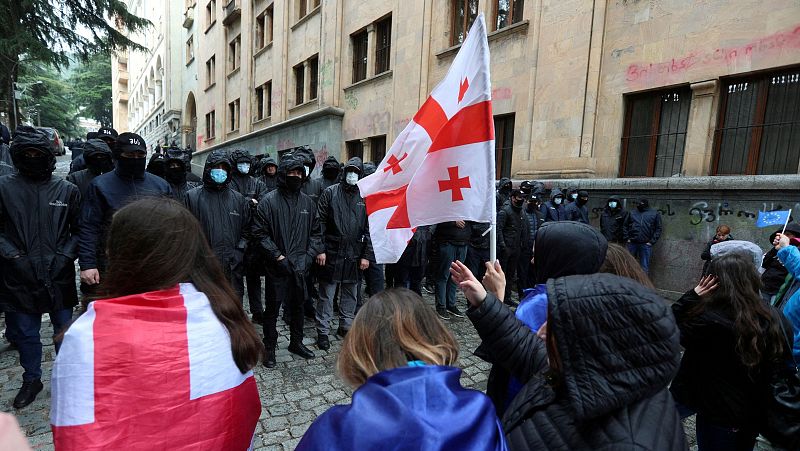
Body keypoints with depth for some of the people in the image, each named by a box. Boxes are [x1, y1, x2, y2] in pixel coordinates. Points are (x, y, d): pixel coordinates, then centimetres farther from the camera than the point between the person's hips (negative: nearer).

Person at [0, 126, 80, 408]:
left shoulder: (67, 190, 0)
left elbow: (78, 230, 4)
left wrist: (67, 254, -8)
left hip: (59, 276, 0)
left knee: (65, 331, 12)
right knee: (25, 333, 15)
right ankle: (31, 380, 35)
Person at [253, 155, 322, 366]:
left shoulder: (308, 202, 5)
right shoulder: (269, 201, -8)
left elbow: (315, 232, 8)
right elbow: (261, 233, -9)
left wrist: (308, 256, -4)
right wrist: (278, 256, -15)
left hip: (301, 266, 4)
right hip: (277, 267, -4)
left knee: (298, 305, 17)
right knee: (272, 308, 9)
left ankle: (296, 342, 36)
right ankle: (269, 348, 27)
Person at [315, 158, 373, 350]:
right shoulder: (330, 193, 0)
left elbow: (369, 228, 4)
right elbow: (320, 223, -4)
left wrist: (367, 255, -1)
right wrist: (320, 249, -11)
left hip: (354, 255, 3)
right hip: (332, 253, -3)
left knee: (350, 294, 15)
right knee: (327, 295, 5)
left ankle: (346, 326, 31)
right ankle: (323, 331, 19)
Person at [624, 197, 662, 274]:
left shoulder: (655, 214, 5)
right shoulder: (632, 213, 10)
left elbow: (658, 229, 2)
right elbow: (625, 226, 12)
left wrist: (652, 241, -7)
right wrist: (626, 238, 1)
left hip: (646, 245, -2)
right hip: (632, 243, 2)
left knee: (645, 268, 5)